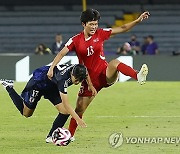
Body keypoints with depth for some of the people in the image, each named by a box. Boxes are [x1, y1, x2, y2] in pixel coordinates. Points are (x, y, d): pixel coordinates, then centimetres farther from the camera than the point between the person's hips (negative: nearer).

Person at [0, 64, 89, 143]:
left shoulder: (78, 70, -25)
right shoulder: (63, 78, -44)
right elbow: (66, 104, -43)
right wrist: (77, 119, -47)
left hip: (52, 86, 7)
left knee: (65, 112, -11)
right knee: (26, 113, 10)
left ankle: (51, 137, 5)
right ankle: (8, 86, 25)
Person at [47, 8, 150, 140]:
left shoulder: (100, 34, 1)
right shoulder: (76, 40, -1)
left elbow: (122, 29, 1)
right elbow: (62, 54, -8)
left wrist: (138, 20, -9)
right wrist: (52, 68, -22)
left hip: (105, 75, -1)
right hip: (90, 79, 1)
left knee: (115, 63, -36)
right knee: (79, 109, 1)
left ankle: (139, 76, -59)